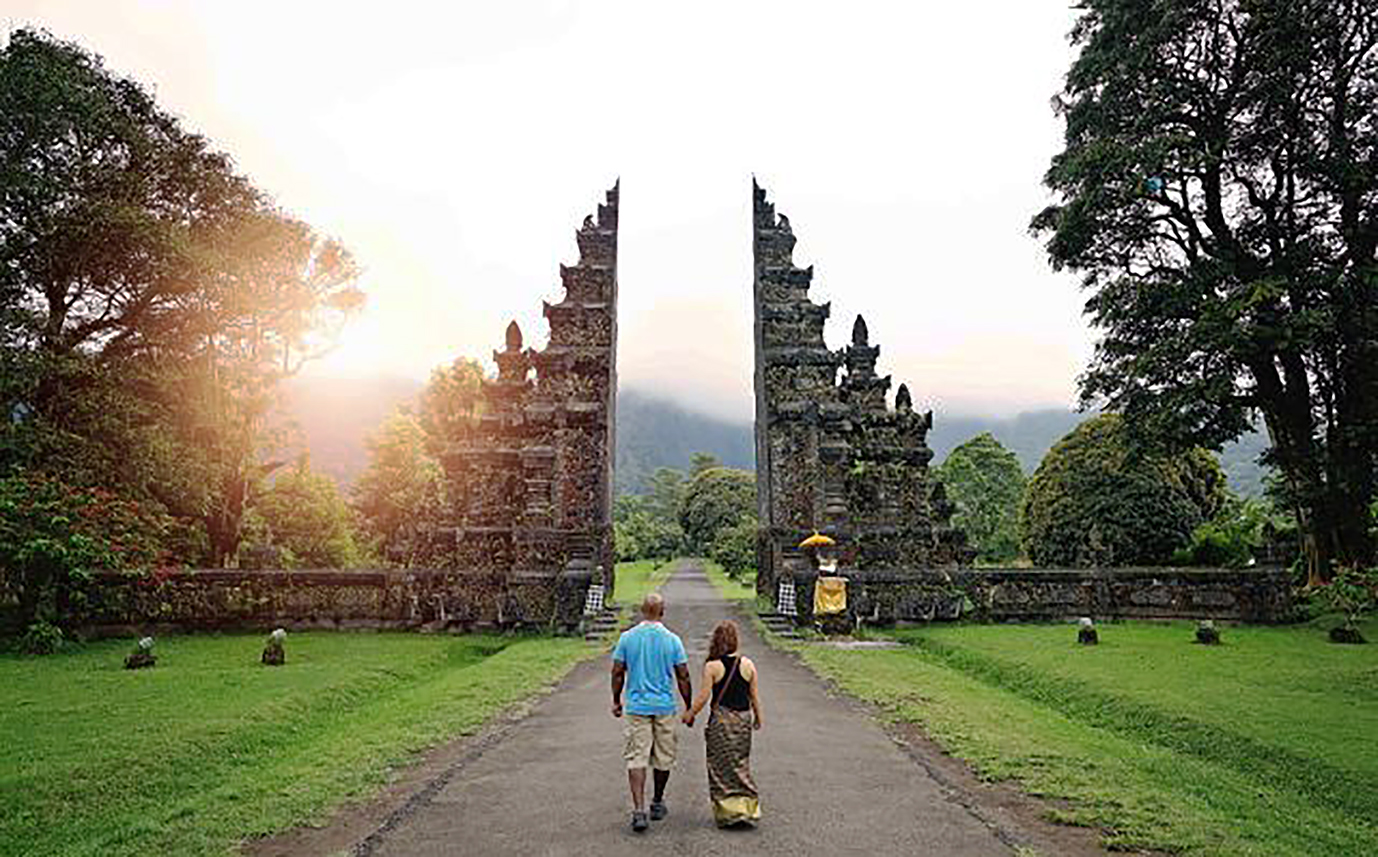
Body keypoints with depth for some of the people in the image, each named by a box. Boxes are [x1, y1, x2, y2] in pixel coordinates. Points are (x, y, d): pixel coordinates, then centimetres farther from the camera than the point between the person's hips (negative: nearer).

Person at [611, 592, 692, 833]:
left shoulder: (627, 638, -4)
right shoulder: (672, 640, -5)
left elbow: (618, 672, 0)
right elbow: (683, 677, -3)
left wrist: (616, 701, 13)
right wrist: (688, 707, 7)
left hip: (637, 706, 0)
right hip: (664, 706, 0)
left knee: (636, 759, 1)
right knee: (663, 758, 16)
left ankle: (639, 811, -9)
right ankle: (657, 804, 30)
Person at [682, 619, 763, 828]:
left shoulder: (712, 666, -11)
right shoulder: (748, 664, -2)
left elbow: (703, 697, -10)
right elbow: (755, 696, 4)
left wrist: (690, 714, 5)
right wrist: (758, 717, 19)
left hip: (721, 719, -3)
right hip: (743, 718, 4)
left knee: (721, 766, 8)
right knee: (741, 764, 16)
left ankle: (728, 812, 10)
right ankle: (749, 808, 16)